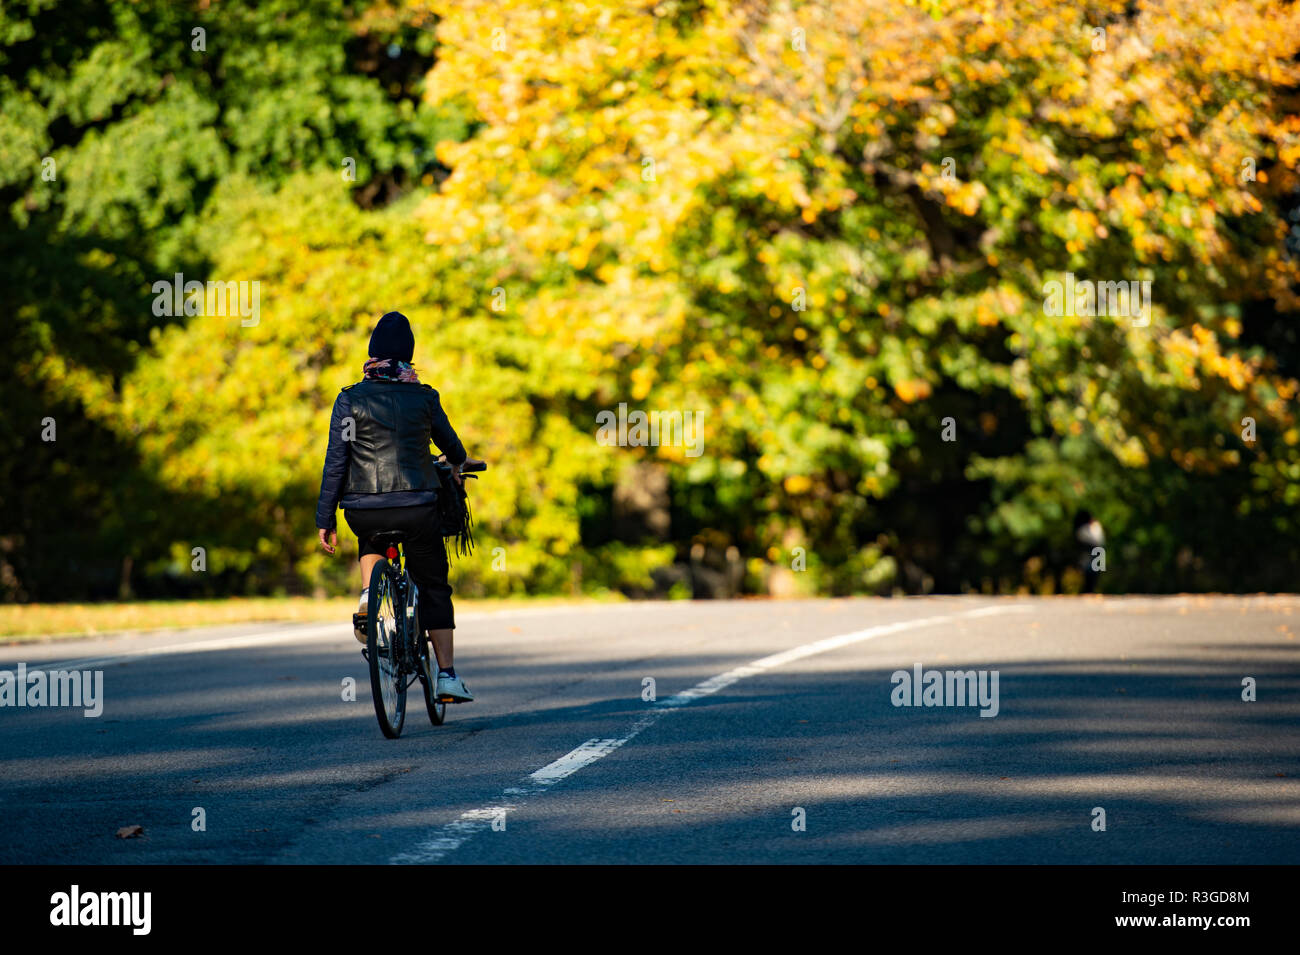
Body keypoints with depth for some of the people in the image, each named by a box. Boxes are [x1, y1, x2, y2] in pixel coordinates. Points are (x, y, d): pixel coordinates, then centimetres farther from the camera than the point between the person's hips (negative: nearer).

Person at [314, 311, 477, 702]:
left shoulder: (350, 400, 0)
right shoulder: (423, 397, 2)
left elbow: (335, 462, -3)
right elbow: (448, 440, 19)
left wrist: (324, 519, 3)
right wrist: (458, 464, 43)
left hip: (362, 510, 1)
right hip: (417, 507, -1)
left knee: (372, 542, 36)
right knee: (434, 588, 13)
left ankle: (368, 596, 7)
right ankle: (447, 674, 6)